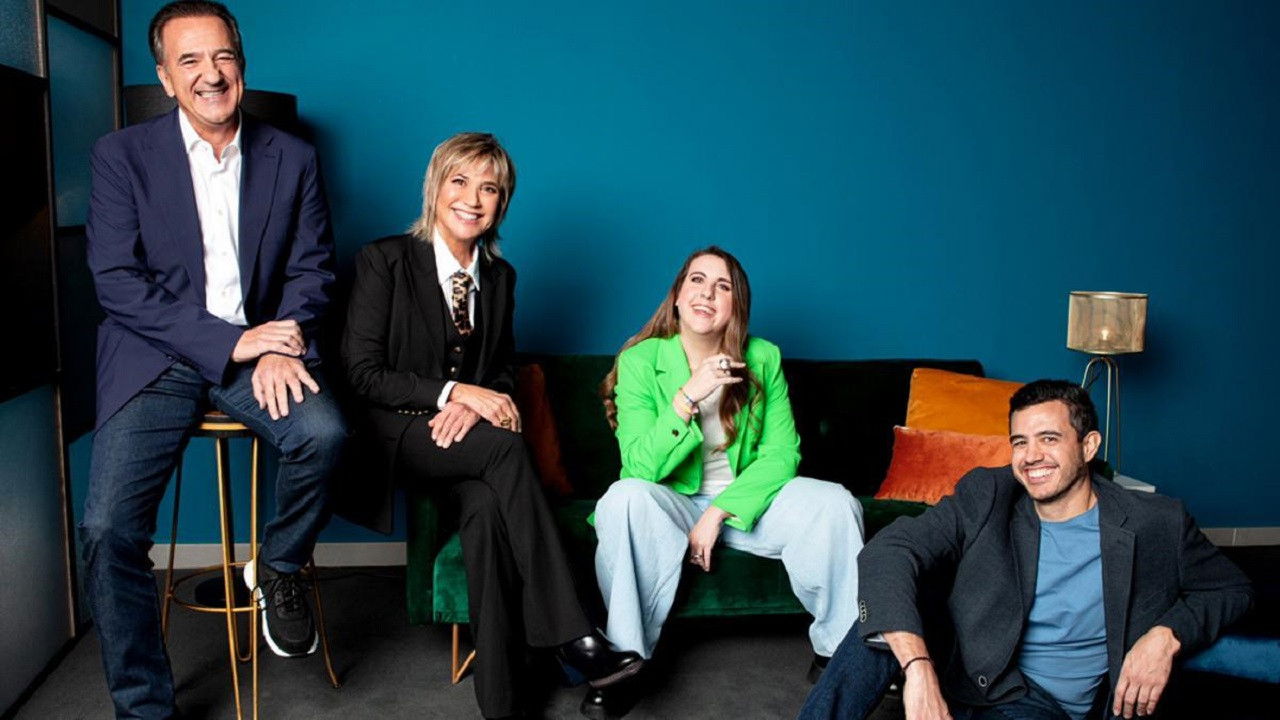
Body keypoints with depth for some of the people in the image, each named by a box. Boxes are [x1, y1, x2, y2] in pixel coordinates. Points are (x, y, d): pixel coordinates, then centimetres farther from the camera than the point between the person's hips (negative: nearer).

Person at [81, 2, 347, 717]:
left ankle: (279, 567, 1)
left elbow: (312, 267, 6)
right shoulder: (123, 155, 0)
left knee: (324, 431, -31)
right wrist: (230, 341, -17)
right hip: (158, 354, -1)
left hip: (261, 341, 1)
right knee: (109, 528, -16)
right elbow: (118, 282, -7)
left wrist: (282, 342, -15)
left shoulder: (293, 158, 5)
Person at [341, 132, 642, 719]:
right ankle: (568, 633, -31)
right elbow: (362, 372, -7)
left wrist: (472, 403, -9)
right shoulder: (384, 260, -3)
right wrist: (453, 391, -18)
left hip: (466, 432, 4)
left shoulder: (499, 276, 12)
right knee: (506, 446, -34)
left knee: (487, 505, -33)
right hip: (400, 434, -3)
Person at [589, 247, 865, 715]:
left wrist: (718, 512, -20)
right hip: (670, 505, -2)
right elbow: (641, 467, -18)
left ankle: (840, 651, -1)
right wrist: (689, 396, -31)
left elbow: (782, 454, -8)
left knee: (834, 503, -21)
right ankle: (624, 657, -21)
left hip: (744, 503, 2)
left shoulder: (763, 359, -3)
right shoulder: (639, 360, -11)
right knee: (625, 497, -34)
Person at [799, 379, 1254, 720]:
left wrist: (1167, 635, -10)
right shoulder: (985, 496, -3)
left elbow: (1231, 587, 13)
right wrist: (918, 669, -35)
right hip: (962, 677, 2)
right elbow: (888, 552, -18)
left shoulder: (1157, 525, -1)